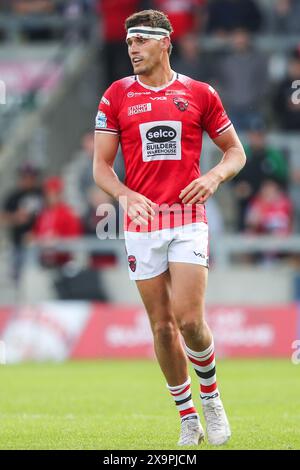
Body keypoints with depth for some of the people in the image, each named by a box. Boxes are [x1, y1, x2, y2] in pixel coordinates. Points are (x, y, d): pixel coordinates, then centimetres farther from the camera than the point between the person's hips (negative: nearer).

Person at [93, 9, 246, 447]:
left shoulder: (199, 94, 3)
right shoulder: (117, 95, 5)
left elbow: (235, 151, 12)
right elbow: (101, 165, 4)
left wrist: (213, 176, -9)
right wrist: (126, 195, -15)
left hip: (188, 218, -2)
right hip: (141, 222, 2)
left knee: (189, 320, -13)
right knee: (162, 325, 4)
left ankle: (211, 395, 13)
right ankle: (187, 417, 16)